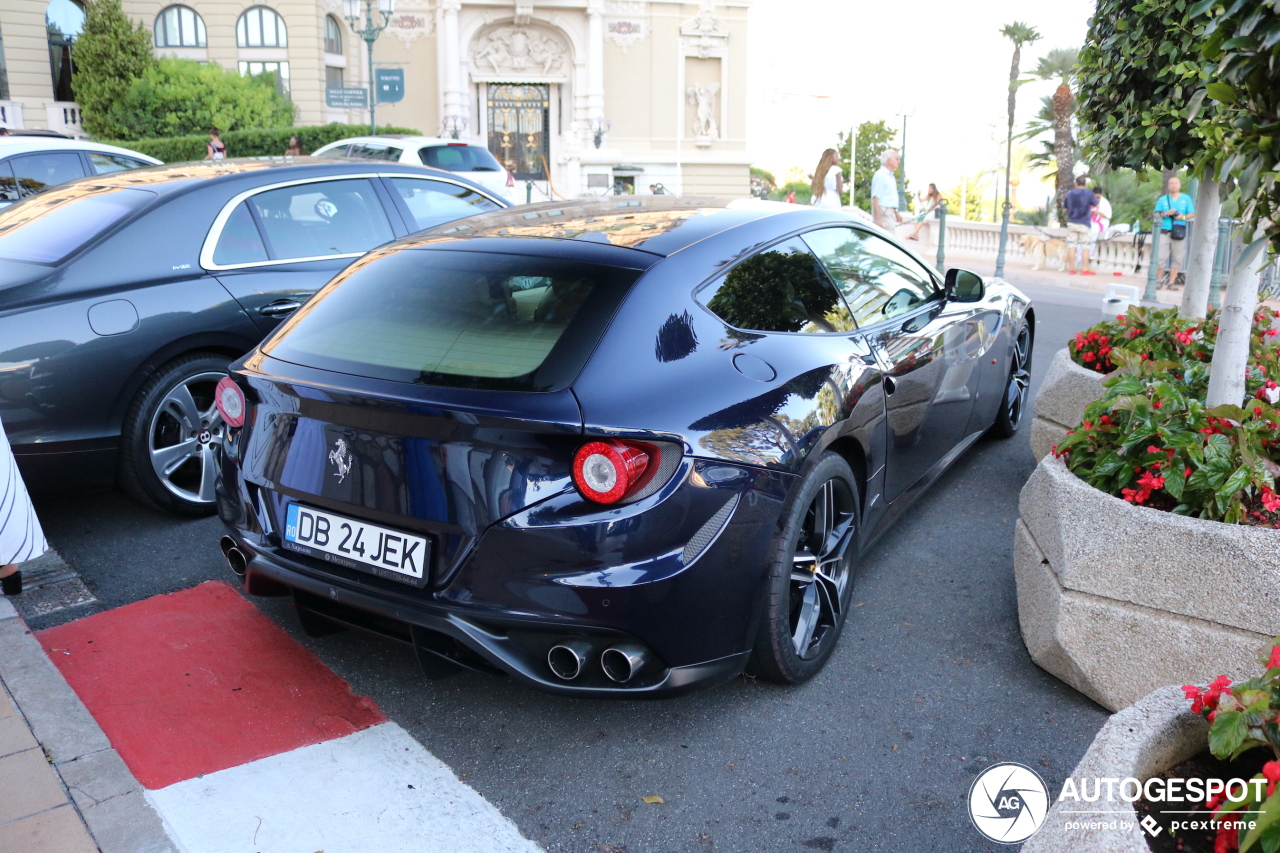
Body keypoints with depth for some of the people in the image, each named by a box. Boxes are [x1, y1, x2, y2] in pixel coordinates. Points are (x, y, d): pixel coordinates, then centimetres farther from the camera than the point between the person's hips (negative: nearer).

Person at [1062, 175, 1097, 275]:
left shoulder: (1069, 194, 2)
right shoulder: (1089, 193, -7)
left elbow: (1065, 209, 10)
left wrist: (1063, 202, 29)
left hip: (1071, 223, 3)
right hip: (1084, 224, -3)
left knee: (1071, 246, 6)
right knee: (1085, 246, 2)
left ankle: (1071, 268, 7)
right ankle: (1085, 269, 1)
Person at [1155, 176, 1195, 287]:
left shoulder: (1186, 199, 11)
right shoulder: (1162, 199, 11)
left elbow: (1192, 214, 7)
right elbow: (1156, 215, 6)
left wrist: (1183, 217, -13)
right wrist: (1166, 213, -12)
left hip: (1179, 232, 0)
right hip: (1164, 231, 0)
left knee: (1177, 258, 0)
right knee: (1161, 256, -4)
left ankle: (1172, 282, 4)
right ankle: (1159, 280, 6)